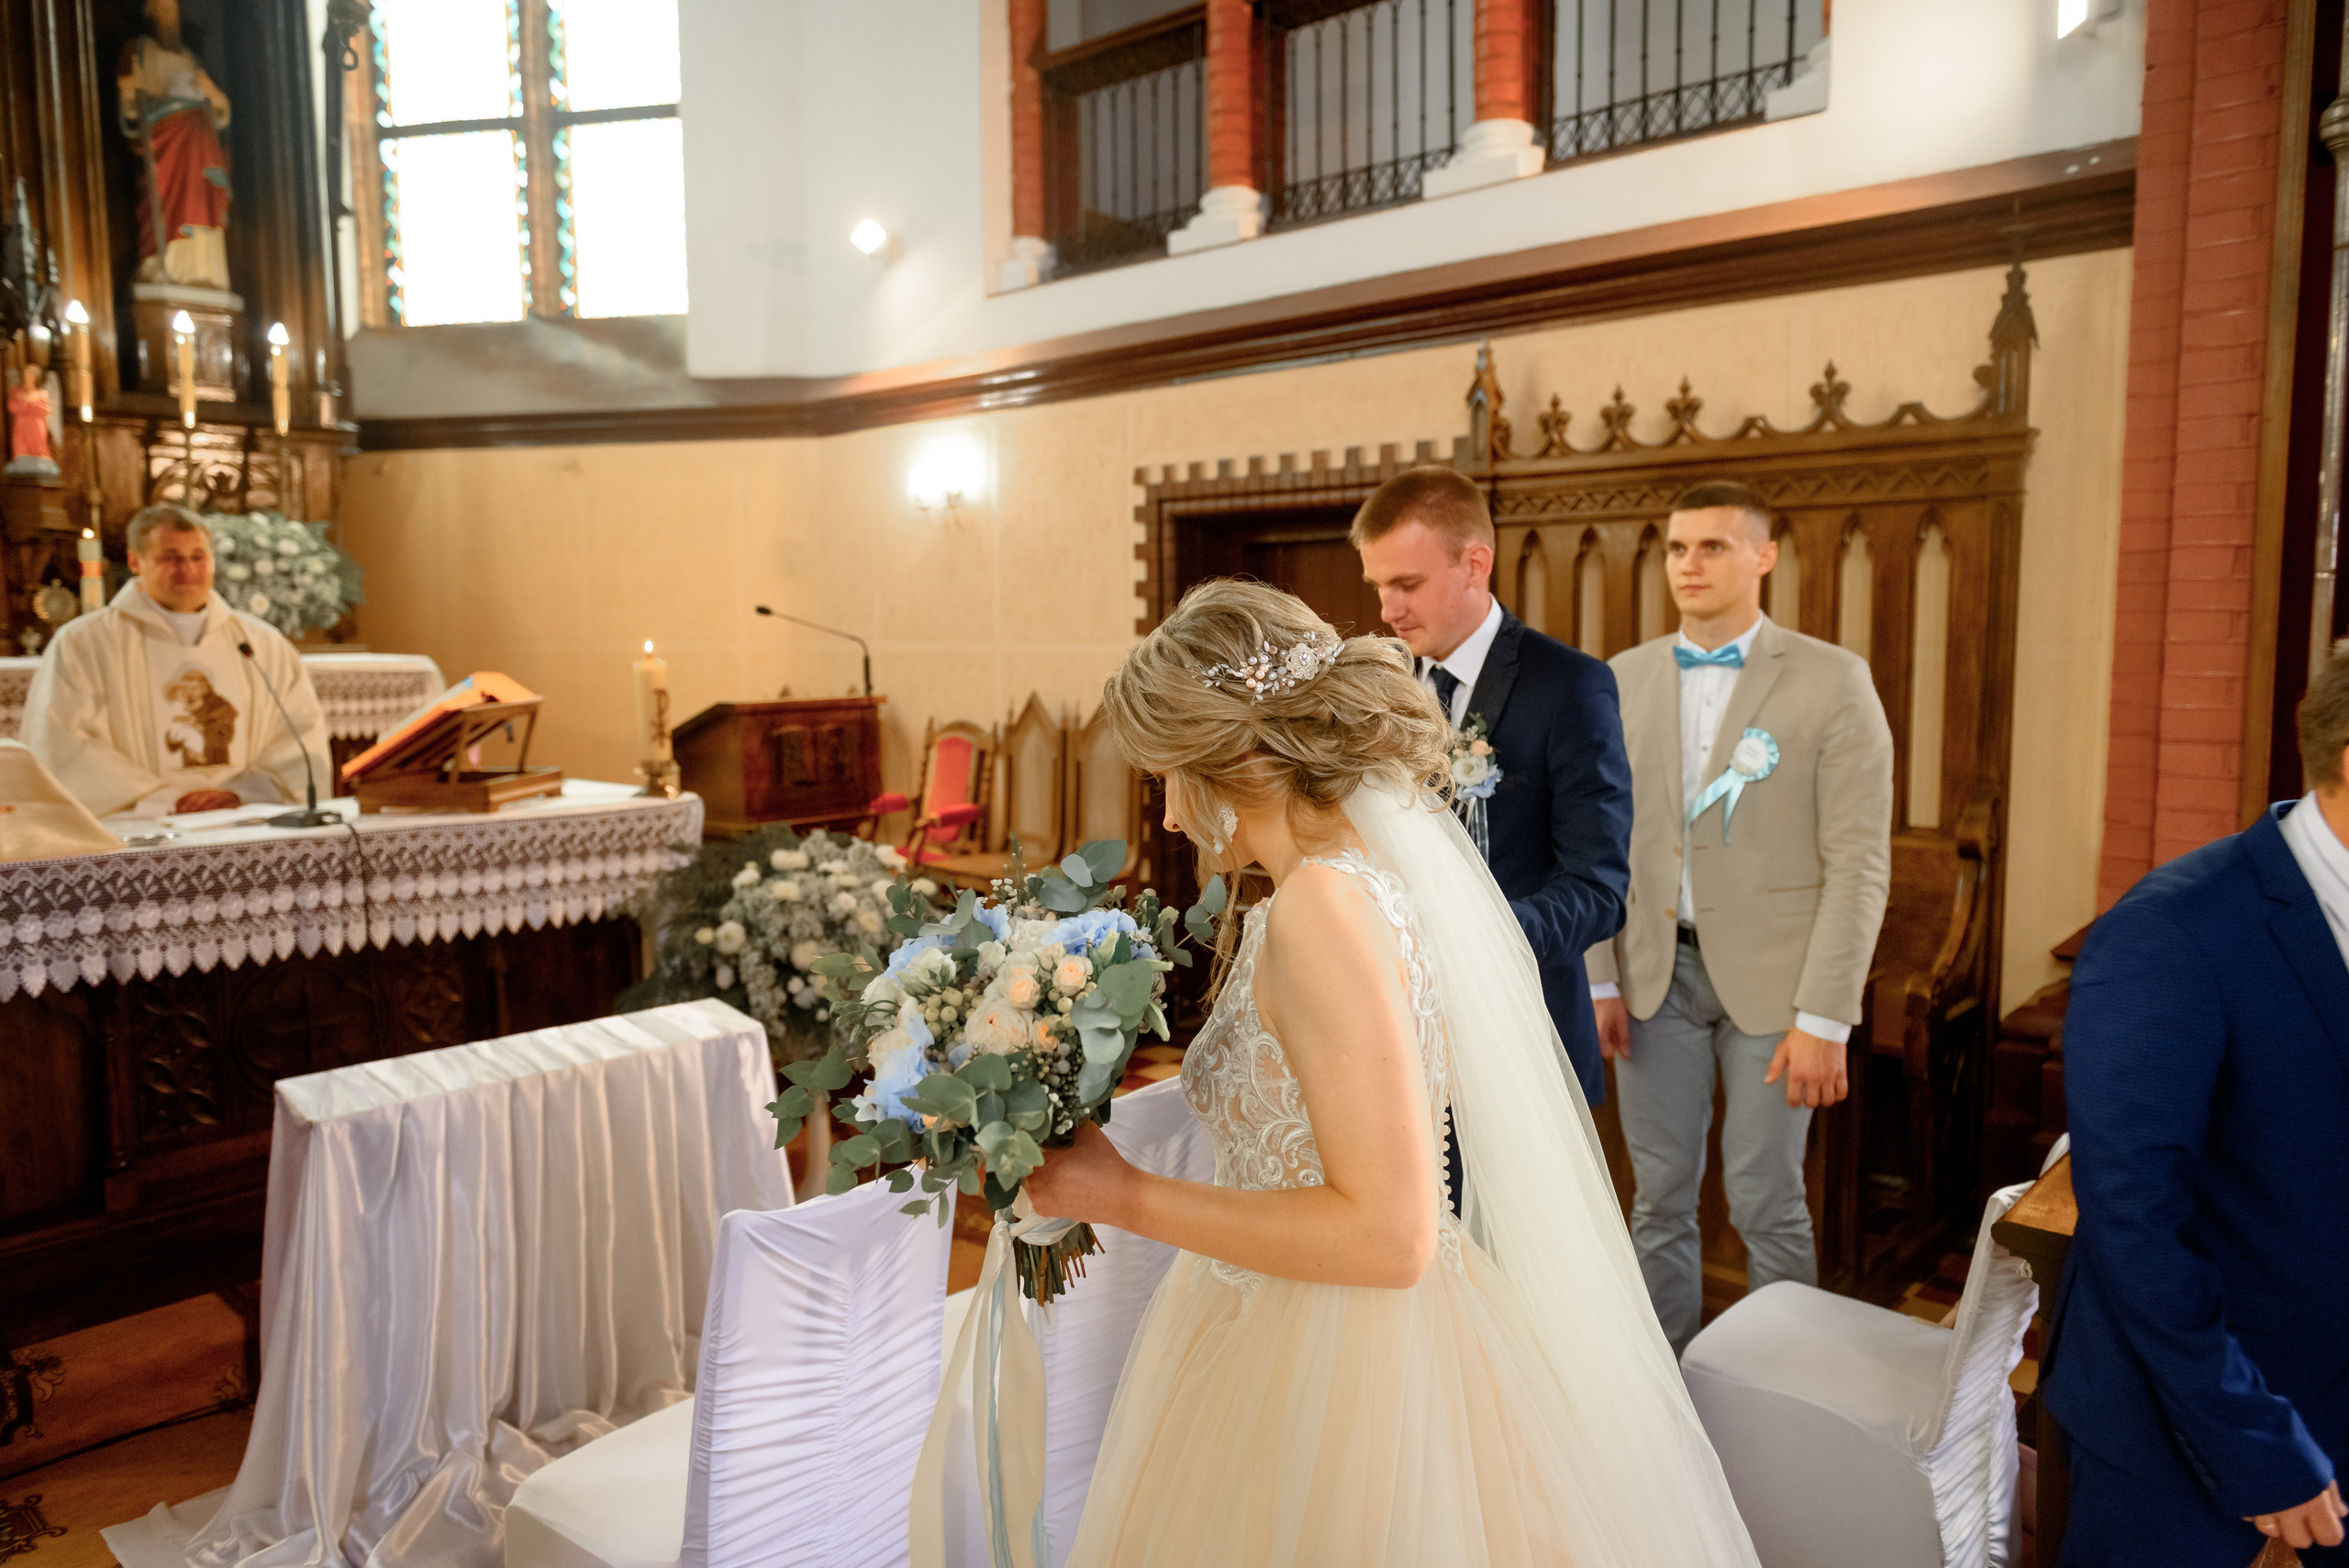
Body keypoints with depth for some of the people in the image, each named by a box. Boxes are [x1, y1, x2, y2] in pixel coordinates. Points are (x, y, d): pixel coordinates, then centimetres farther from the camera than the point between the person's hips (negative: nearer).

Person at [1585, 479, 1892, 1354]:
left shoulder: (1832, 682, -6)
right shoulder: (1623, 679, 5)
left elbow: (1859, 863, -9)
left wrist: (1825, 1018, -13)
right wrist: (1600, 980, 0)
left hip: (1771, 976, -3)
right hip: (1655, 971, 3)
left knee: (1767, 1205, 8)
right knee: (1661, 1198, 12)